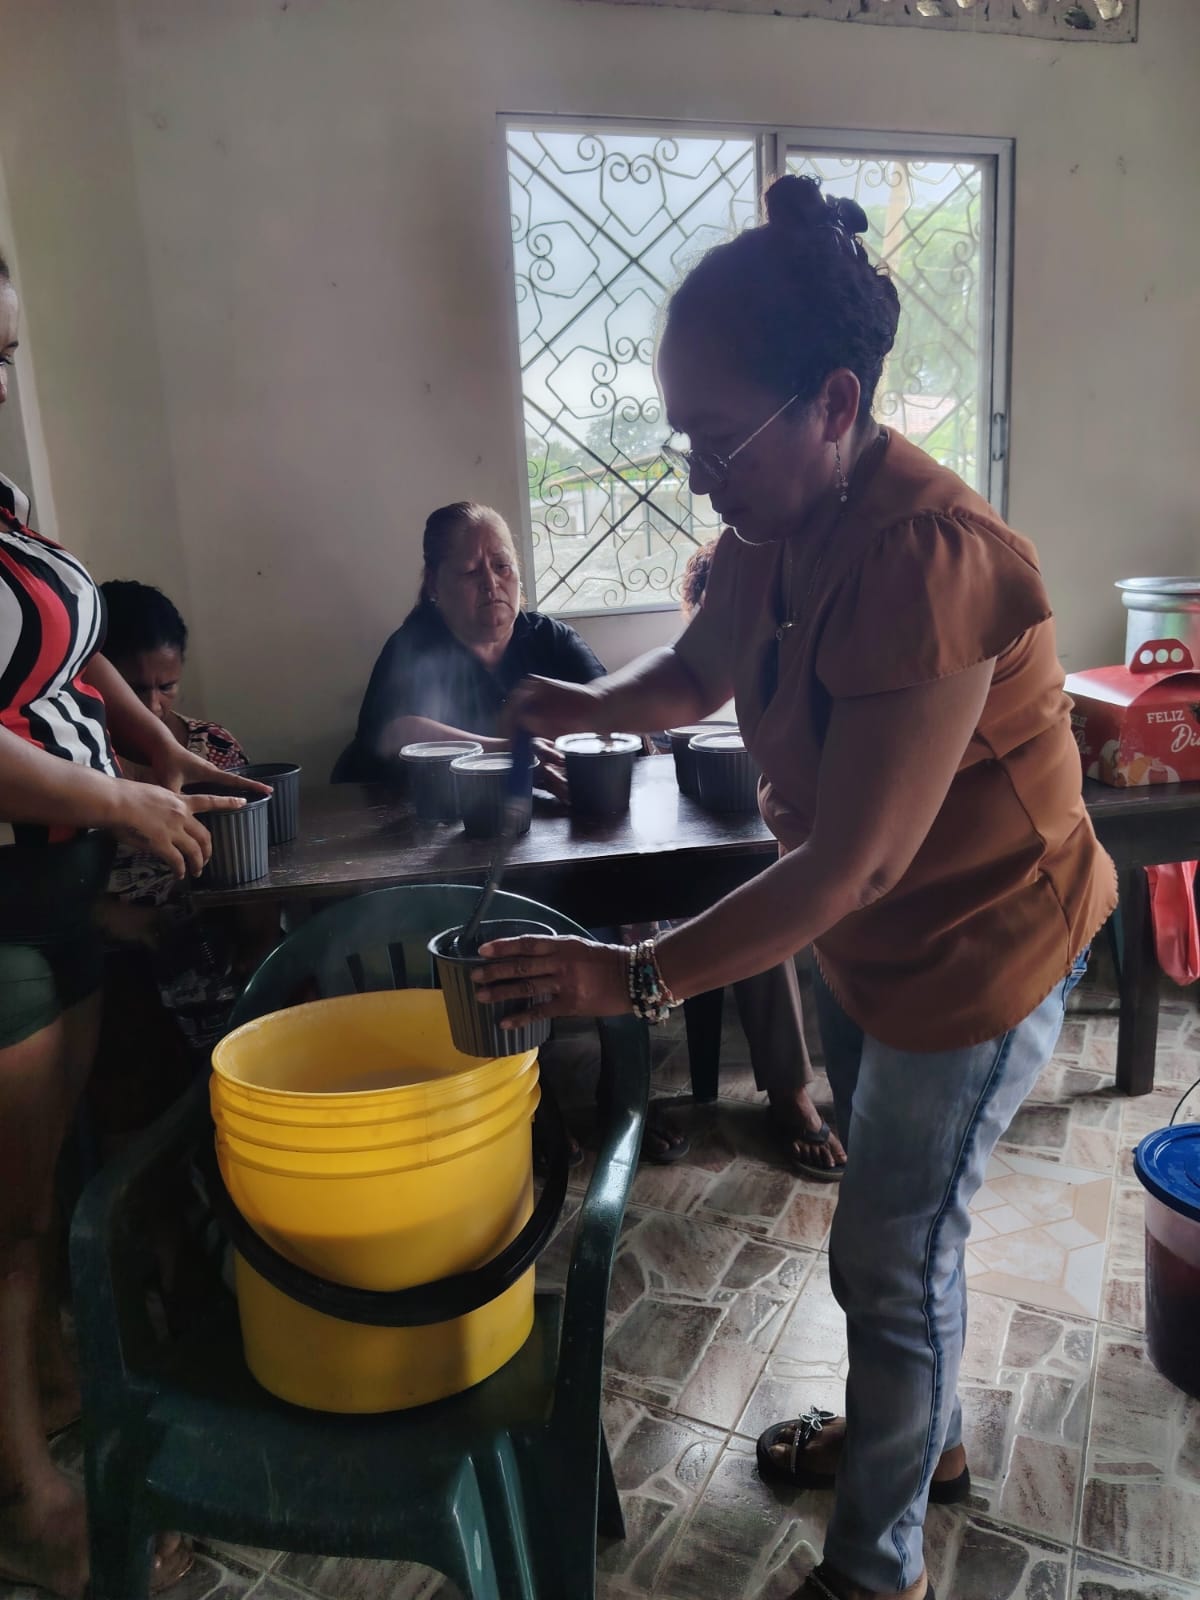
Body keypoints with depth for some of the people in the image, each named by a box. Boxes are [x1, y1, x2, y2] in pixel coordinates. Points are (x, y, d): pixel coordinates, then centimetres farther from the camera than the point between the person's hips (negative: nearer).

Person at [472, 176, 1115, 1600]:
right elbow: (698, 671, 11)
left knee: (892, 1256, 6)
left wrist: (639, 976, -30)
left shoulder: (928, 560, -32)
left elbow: (853, 863, -32)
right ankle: (922, 1437, 51)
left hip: (975, 946, -8)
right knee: (888, 1215, 24)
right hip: (861, 935, 8)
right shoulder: (775, 521, -6)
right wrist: (591, 704, -9)